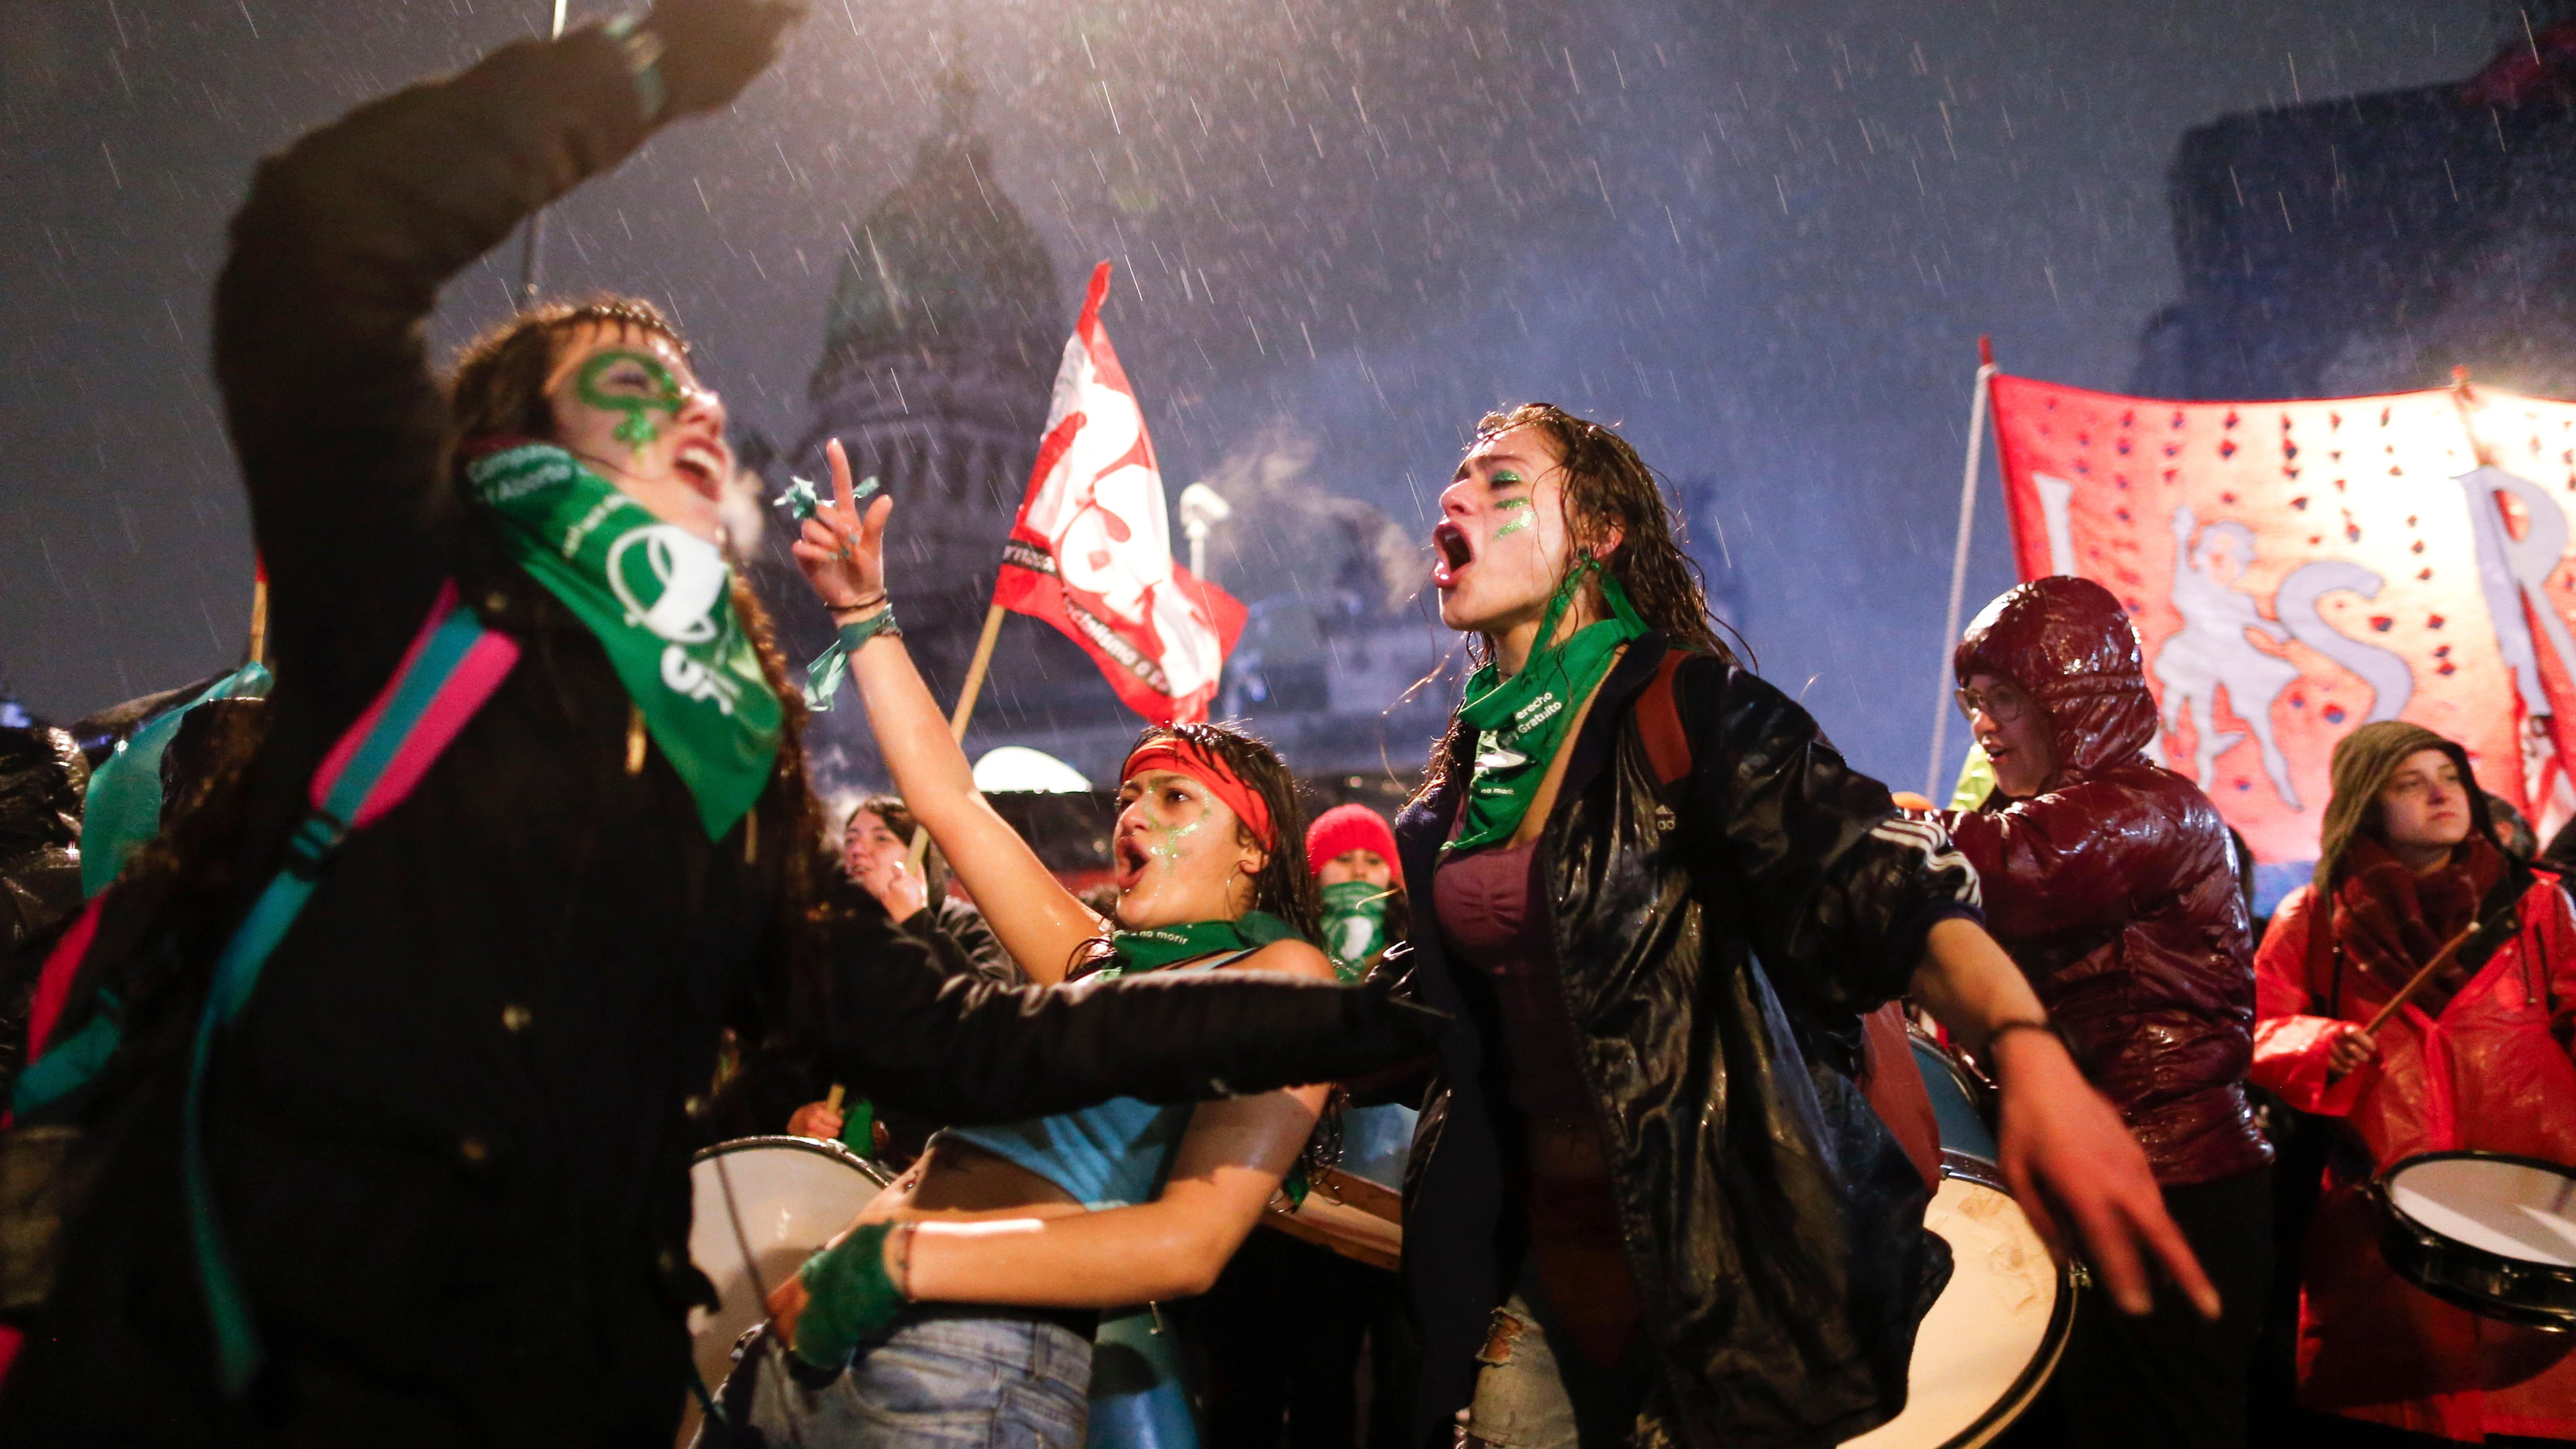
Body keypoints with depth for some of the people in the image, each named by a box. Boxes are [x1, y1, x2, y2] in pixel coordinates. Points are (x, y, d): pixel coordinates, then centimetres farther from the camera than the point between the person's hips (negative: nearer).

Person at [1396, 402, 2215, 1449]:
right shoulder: (1467, 768, 8)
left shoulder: (1682, 706, -12)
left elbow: (1875, 877, -26)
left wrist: (2028, 1052, -42)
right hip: (1529, 1246, 6)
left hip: (1712, 1253, -6)